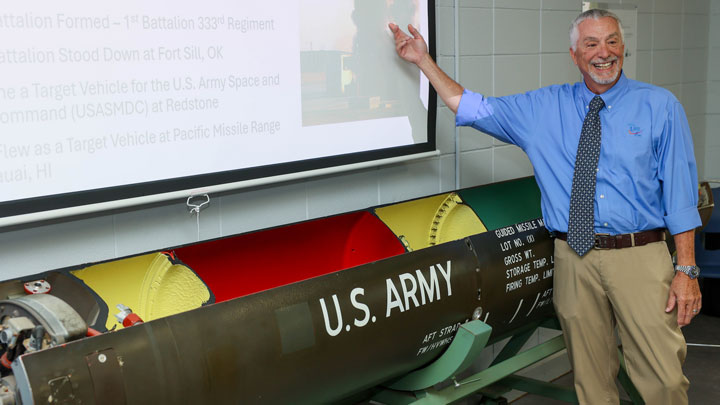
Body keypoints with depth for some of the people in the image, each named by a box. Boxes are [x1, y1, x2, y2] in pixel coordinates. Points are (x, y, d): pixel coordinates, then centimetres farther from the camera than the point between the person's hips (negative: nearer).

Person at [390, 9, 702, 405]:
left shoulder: (659, 105, 2)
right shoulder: (544, 108, 9)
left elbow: (680, 191, -1)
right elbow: (473, 108, 10)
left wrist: (687, 269, -6)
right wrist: (424, 60, 4)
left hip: (639, 257, -2)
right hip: (574, 260, 2)